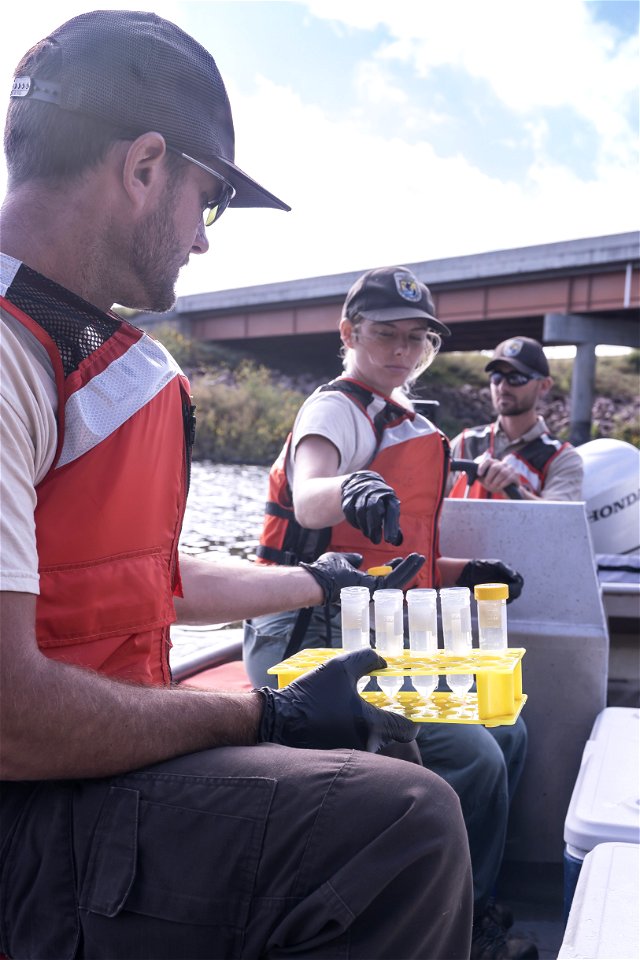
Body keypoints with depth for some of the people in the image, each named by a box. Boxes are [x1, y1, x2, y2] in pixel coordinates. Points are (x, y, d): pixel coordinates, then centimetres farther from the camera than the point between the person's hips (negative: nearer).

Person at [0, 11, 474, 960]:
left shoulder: (88, 349, 14)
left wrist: (314, 584, 33)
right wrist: (267, 720, -15)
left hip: (103, 749, 10)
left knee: (397, 782, 14)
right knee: (404, 826, -26)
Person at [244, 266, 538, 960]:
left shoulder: (401, 424, 19)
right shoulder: (336, 409, -10)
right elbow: (308, 499, -33)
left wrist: (461, 575, 8)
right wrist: (350, 490, -55)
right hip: (314, 639, -10)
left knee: (506, 733, 8)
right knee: (473, 757, -18)